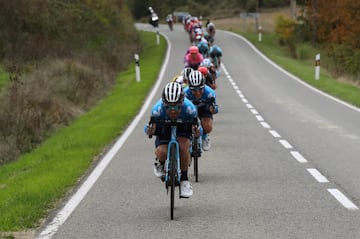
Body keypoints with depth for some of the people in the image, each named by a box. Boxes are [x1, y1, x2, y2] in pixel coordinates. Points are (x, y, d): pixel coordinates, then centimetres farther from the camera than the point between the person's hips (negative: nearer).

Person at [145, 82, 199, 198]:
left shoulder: (189, 108, -35)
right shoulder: (158, 109, -35)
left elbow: (196, 124, -23)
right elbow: (150, 127, -20)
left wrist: (196, 131, -48)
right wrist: (149, 131, -45)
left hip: (183, 127, 0)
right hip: (165, 128, 0)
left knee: (183, 145, -31)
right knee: (161, 152, -28)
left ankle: (184, 180, -13)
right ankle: (160, 162, 11)